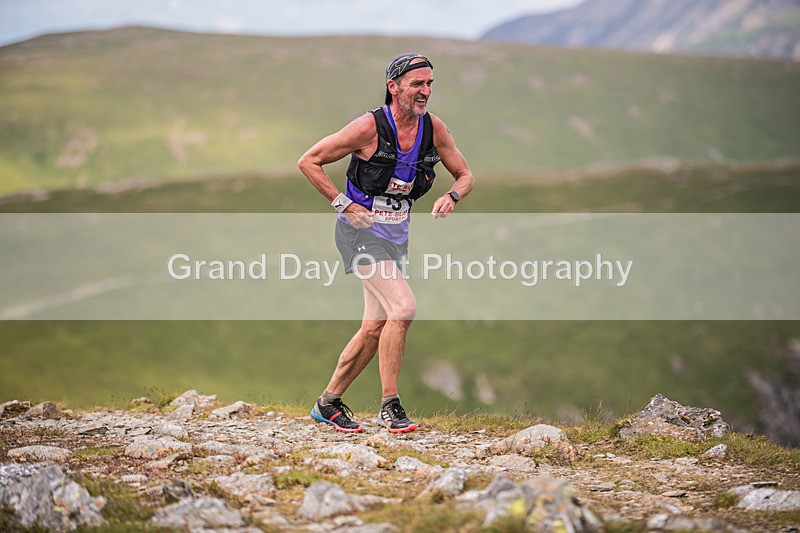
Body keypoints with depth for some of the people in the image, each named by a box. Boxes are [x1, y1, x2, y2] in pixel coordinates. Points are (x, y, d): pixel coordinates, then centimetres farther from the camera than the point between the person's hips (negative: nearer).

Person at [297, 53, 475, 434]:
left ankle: (328, 402, 24)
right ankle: (389, 407, -12)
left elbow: (465, 176, 9)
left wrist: (451, 196, -13)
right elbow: (308, 162, -11)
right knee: (404, 306, -22)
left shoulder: (433, 129, -2)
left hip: (397, 234, 7)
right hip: (362, 231, -6)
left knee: (374, 329, 7)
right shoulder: (369, 128, -18)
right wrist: (345, 205, -16)